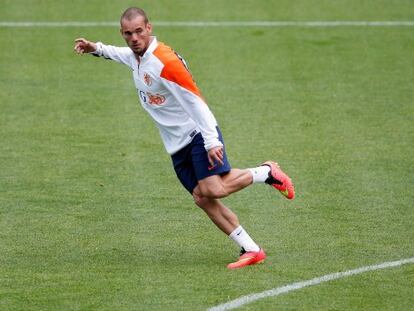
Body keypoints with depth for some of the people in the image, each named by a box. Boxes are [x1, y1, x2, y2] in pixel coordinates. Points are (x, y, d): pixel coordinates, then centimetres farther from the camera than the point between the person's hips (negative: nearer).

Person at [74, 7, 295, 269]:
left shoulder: (165, 62, -21)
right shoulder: (136, 55, 7)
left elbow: (196, 102, -22)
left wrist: (212, 141, -26)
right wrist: (96, 49, 24)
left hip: (198, 134, -8)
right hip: (178, 145, 8)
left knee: (215, 189, -24)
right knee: (202, 198, -4)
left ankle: (267, 172, 2)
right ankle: (252, 250, -2)